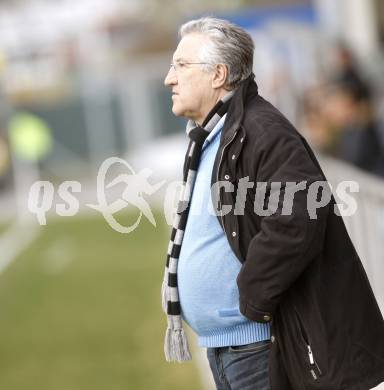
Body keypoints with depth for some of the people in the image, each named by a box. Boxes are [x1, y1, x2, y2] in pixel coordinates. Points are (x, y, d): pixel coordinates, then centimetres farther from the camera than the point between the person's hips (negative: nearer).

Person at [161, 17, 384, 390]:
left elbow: (297, 223, -29)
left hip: (260, 347, -10)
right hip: (219, 343, 10)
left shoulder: (261, 133, -17)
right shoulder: (208, 139, 15)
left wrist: (253, 301, -20)